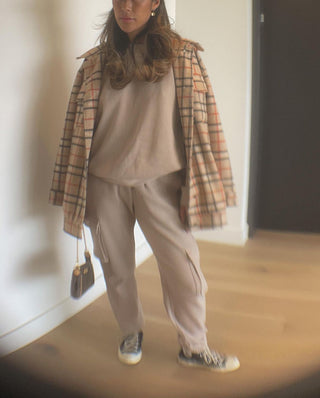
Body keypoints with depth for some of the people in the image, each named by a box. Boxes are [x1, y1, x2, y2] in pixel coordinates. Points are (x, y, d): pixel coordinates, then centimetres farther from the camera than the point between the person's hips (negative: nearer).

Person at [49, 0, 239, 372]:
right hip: (104, 184, 2)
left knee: (183, 267, 1)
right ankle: (131, 332, 38)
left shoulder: (182, 56, 1)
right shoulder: (95, 62, 5)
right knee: (116, 267, 13)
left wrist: (194, 188, -6)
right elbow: (78, 128, 5)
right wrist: (75, 195, 4)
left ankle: (194, 347, 23)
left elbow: (199, 120, -1)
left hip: (159, 183, -2)